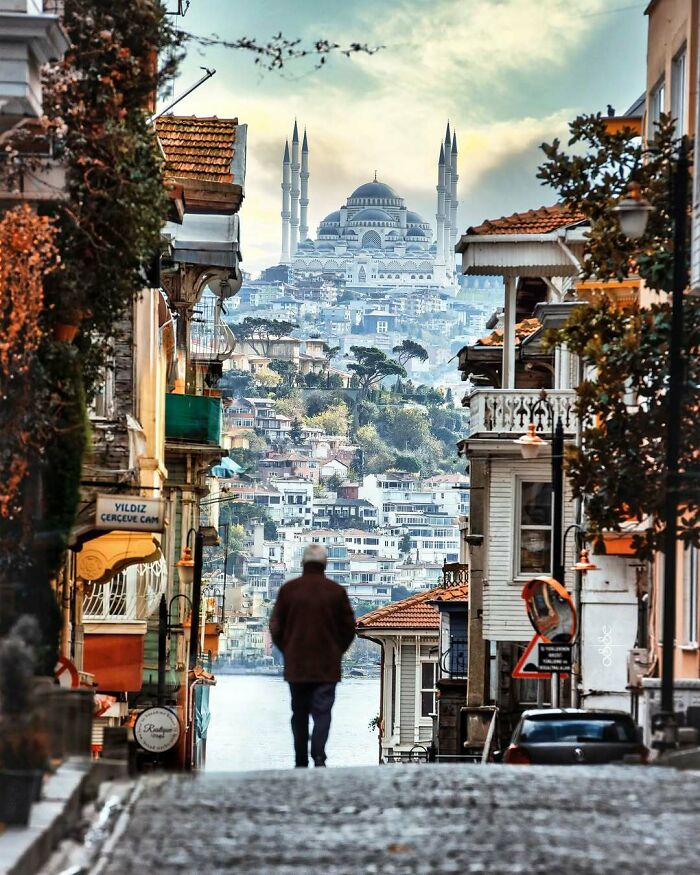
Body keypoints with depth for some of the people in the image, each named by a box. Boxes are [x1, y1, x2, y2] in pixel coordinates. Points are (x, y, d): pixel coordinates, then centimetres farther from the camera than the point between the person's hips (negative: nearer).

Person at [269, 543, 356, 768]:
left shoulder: (289, 589, -1)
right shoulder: (336, 591, -3)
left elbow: (276, 627, 3)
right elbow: (349, 628, 4)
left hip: (296, 665, 1)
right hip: (327, 665, -1)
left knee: (299, 714, 11)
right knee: (322, 712, -2)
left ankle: (301, 762, 13)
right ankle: (319, 756, -21)